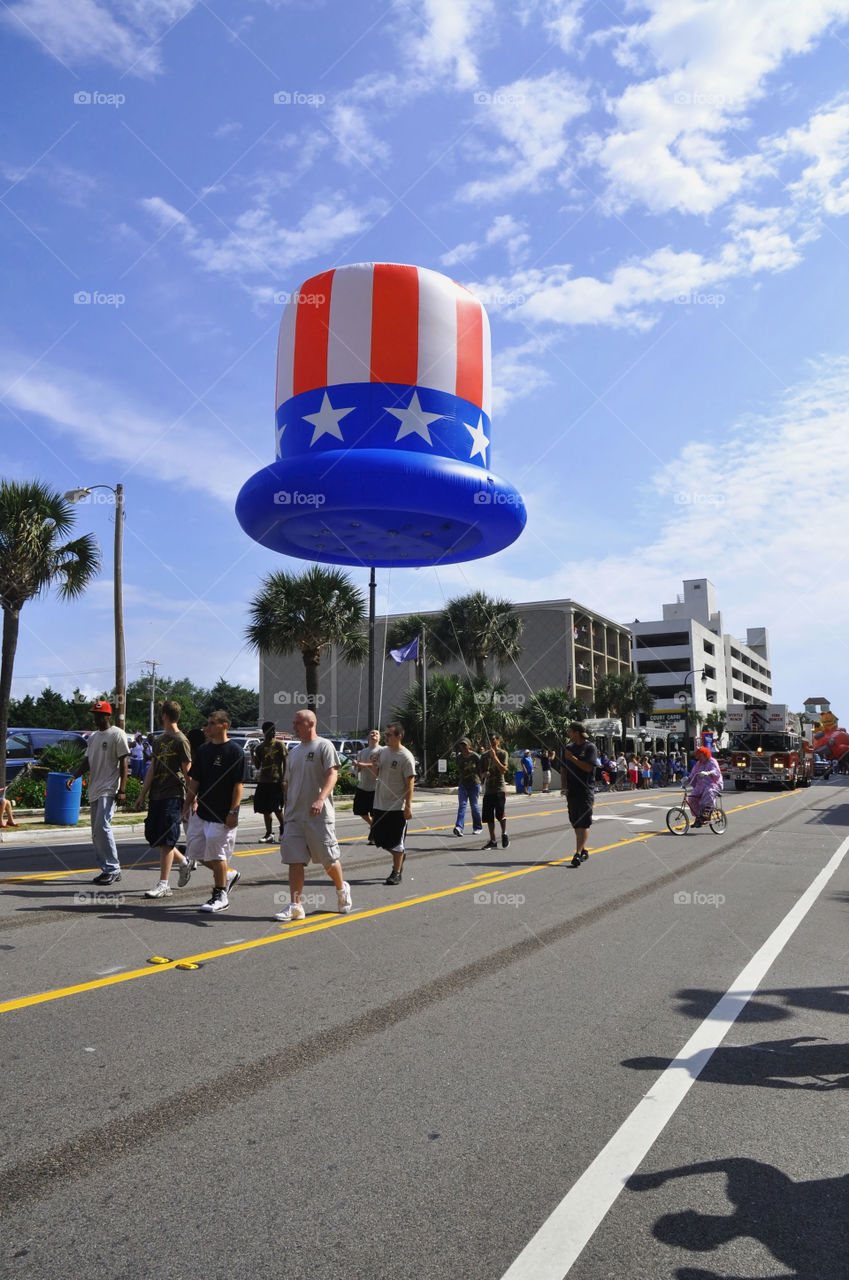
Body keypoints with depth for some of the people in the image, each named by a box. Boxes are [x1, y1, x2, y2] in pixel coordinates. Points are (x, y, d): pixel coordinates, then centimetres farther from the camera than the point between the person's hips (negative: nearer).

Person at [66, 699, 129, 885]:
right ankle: (107, 870, 15)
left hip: (109, 790, -9)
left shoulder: (117, 734, -6)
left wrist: (122, 790, -16)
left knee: (102, 826, -17)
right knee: (97, 832, 9)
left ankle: (112, 869, -10)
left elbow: (124, 762, -10)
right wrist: (74, 776, -1)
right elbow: (87, 762, 19)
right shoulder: (93, 737, 18)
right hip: (94, 790, 9)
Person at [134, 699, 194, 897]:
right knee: (154, 838, 11)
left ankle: (163, 885, 0)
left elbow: (187, 773, -10)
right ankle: (184, 862, 30)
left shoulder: (181, 741, -9)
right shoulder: (159, 740, 16)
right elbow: (151, 770, 17)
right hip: (156, 796, 8)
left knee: (165, 840, -6)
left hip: (173, 796, -8)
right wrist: (142, 795, 13)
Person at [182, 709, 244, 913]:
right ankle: (229, 875, 30)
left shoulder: (235, 751, -11)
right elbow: (194, 781, 15)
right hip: (202, 811, 7)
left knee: (216, 854, -3)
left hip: (223, 814, -7)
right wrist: (187, 806, 11)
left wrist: (233, 812, -17)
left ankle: (220, 896, 14)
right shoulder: (203, 750, 10)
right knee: (196, 852, 9)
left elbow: (238, 784, -13)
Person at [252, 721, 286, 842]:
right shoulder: (260, 747, 10)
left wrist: (283, 779, -10)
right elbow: (257, 766, 11)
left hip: (276, 781, -5)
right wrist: (253, 755, -6)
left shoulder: (279, 745, -1)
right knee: (266, 809, 7)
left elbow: (285, 763, -2)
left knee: (277, 808, -5)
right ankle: (268, 834, 14)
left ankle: (283, 830, 15)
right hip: (263, 781, 5)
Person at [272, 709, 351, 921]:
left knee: (329, 859, 5)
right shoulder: (294, 752, 16)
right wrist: (287, 811, 17)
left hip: (319, 816, -6)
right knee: (295, 861, 0)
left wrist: (320, 799, -30)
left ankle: (342, 890, 30)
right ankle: (295, 906, 4)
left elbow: (332, 774, -16)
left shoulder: (324, 746, -5)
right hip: (295, 816, 6)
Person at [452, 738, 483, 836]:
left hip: (474, 784, -3)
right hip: (462, 784, 3)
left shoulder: (475, 756, -6)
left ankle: (478, 827, 18)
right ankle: (459, 827, -22)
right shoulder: (458, 757, 5)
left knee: (474, 806, 3)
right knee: (462, 805, -10)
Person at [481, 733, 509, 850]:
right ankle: (492, 841, 12)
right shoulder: (485, 755, 12)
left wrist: (494, 757, -18)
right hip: (488, 789, 5)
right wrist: (485, 773, -6)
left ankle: (504, 833, 14)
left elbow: (503, 770, -12)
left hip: (500, 788, -4)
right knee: (489, 816, 3)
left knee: (500, 813, -12)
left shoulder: (503, 753, -1)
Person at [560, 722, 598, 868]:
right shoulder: (568, 748, 12)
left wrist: (573, 758, -14)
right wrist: (565, 786, 6)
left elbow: (588, 767, -15)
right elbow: (563, 769, 14)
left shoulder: (590, 747, -5)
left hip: (585, 791, -6)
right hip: (572, 791, 6)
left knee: (584, 823, -8)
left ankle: (578, 854, -15)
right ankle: (583, 850, 23)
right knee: (576, 823, 11)